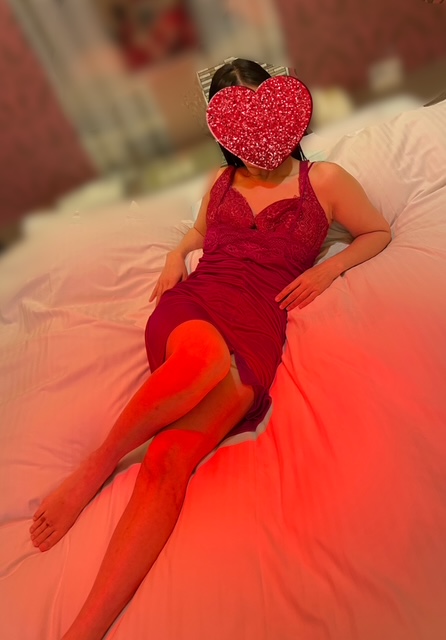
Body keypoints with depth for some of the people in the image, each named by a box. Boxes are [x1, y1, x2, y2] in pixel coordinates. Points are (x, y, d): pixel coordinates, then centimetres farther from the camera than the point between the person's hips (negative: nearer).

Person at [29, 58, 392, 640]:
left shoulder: (324, 180, 19)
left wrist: (327, 269, 6)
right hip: (191, 306, 2)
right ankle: (96, 467, -16)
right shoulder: (222, 182, 26)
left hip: (256, 326, -1)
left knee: (168, 461, -25)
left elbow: (379, 232, 26)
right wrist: (178, 253, 16)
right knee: (207, 352, -38)